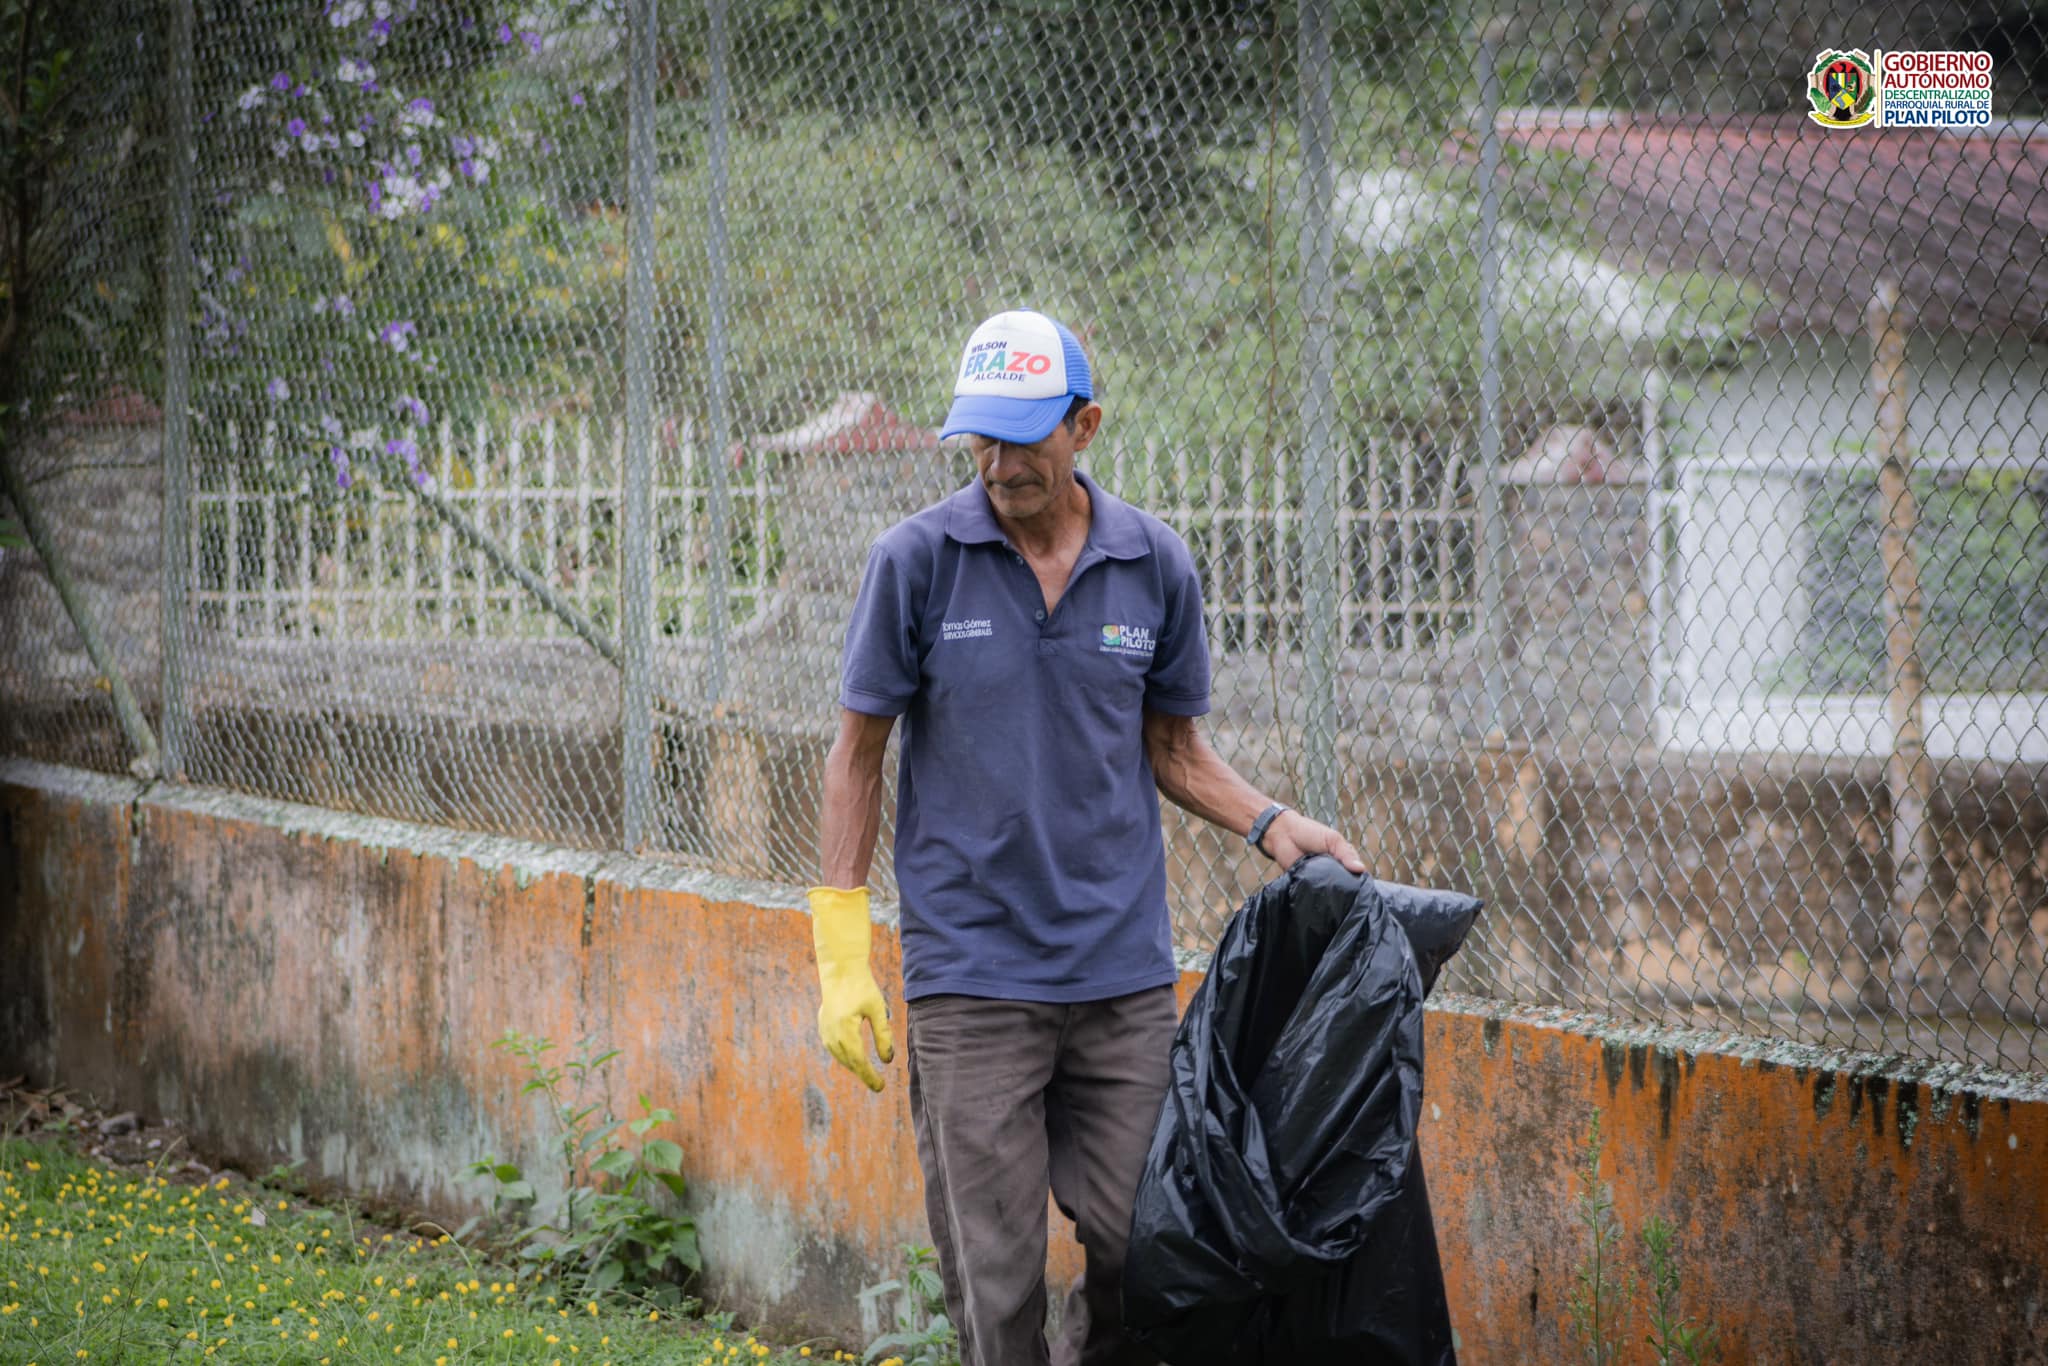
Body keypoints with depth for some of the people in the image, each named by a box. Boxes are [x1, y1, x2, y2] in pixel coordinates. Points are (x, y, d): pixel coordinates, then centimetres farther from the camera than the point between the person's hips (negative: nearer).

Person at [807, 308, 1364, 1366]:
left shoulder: (1156, 566, 4)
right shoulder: (917, 560, -4)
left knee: (1140, 1249, 0)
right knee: (996, 1275, -4)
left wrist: (1270, 824, -3)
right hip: (968, 977, -2)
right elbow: (858, 753, 2)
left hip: (1123, 967, 2)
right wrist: (841, 955, -3)